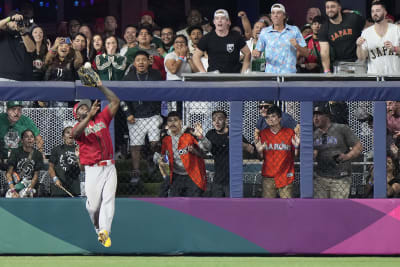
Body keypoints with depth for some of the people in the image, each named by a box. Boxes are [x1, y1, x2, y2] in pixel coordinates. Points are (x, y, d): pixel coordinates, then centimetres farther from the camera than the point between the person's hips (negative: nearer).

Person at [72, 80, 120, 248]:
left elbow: (115, 101, 13)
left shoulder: (101, 118, 16)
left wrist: (100, 86, 8)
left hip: (109, 167, 3)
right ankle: (98, 229, 13)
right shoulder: (78, 127, 5)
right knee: (93, 204, -8)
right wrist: (90, 115, -30)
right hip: (93, 169, -3)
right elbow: (76, 133, -20)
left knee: (108, 199, -11)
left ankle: (105, 232, -17)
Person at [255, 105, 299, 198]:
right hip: (268, 176, 1)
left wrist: (296, 146, -15)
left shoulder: (290, 133, 1)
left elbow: (295, 155, 6)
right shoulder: (263, 134, 6)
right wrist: (259, 151, -10)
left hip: (285, 176, -1)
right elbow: (262, 157, 11)